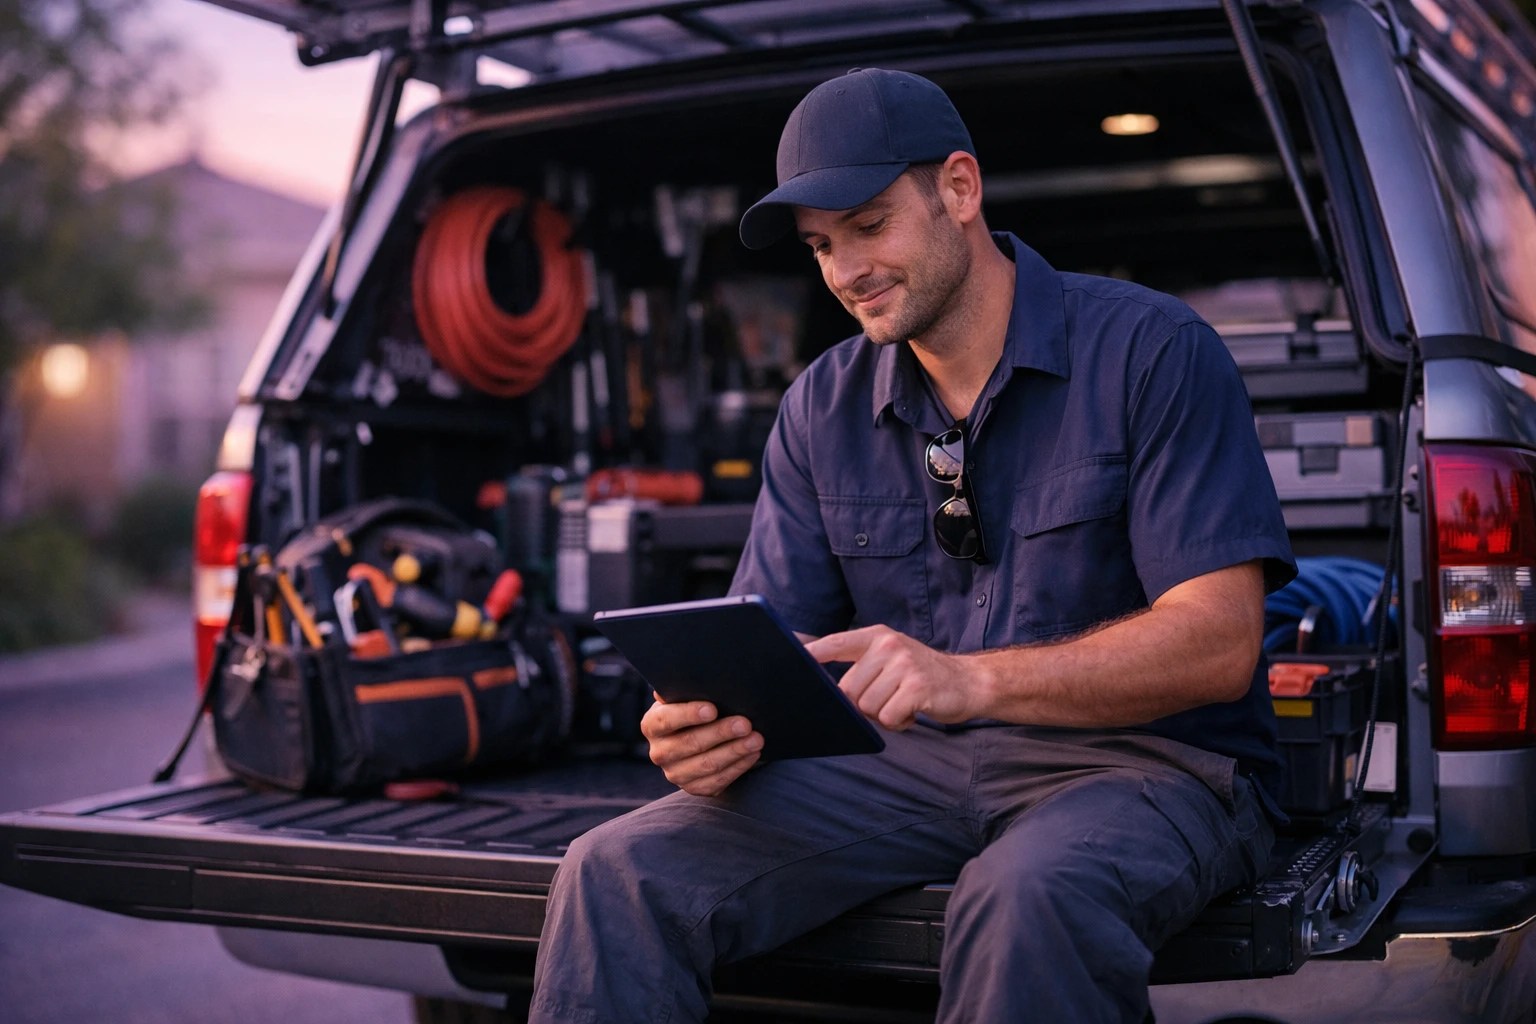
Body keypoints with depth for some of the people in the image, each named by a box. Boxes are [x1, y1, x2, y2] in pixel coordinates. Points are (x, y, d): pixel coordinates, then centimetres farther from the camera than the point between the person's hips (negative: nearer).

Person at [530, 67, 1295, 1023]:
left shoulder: (1151, 351, -7)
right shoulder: (824, 407, 10)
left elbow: (1220, 639, -16)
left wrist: (970, 679, -30)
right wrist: (712, 726, -19)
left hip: (1147, 758, -4)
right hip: (915, 764, 4)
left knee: (1027, 902, -39)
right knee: (617, 872, -17)